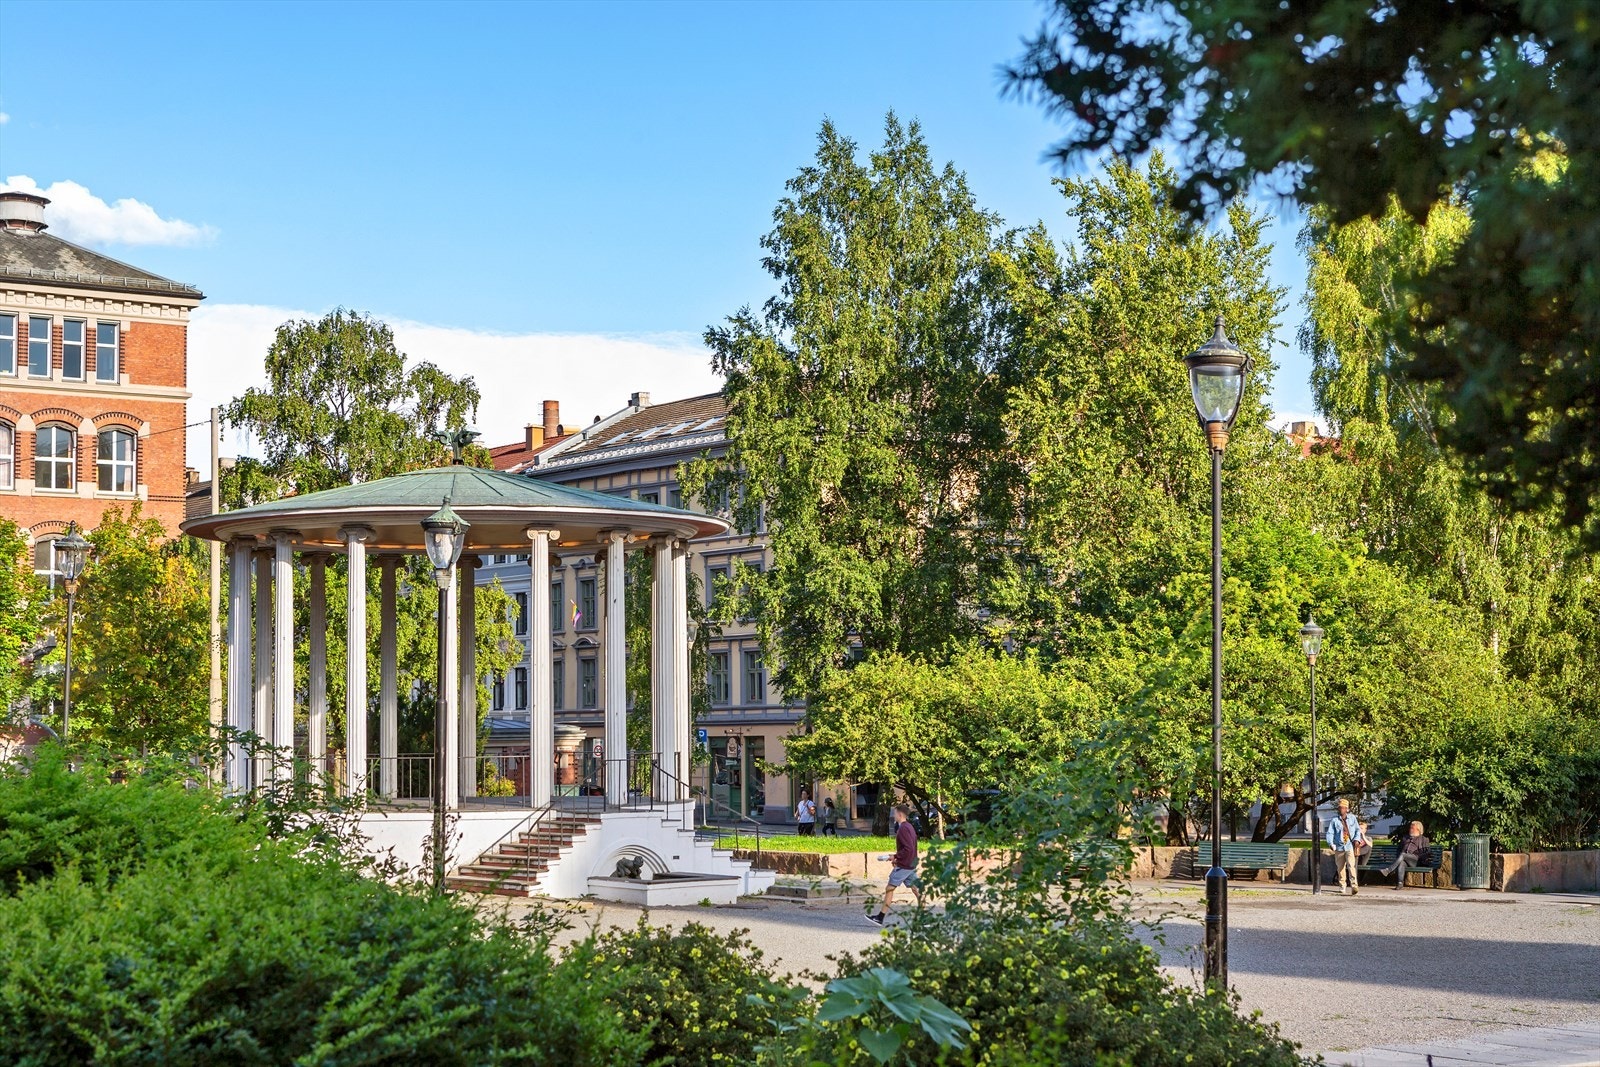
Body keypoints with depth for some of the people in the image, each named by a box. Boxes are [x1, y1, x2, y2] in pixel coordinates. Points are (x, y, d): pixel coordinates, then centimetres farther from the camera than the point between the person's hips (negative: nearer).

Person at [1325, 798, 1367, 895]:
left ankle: (1354, 885, -24)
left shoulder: (1352, 818, 10)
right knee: (1340, 868, 6)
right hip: (1339, 848, 1)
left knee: (1351, 865, -18)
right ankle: (1342, 888, 14)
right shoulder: (1334, 821, 5)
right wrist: (1331, 843, -17)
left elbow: (1357, 829, 13)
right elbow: (1330, 833, 0)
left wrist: (1357, 839, -6)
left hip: (1350, 847, -1)